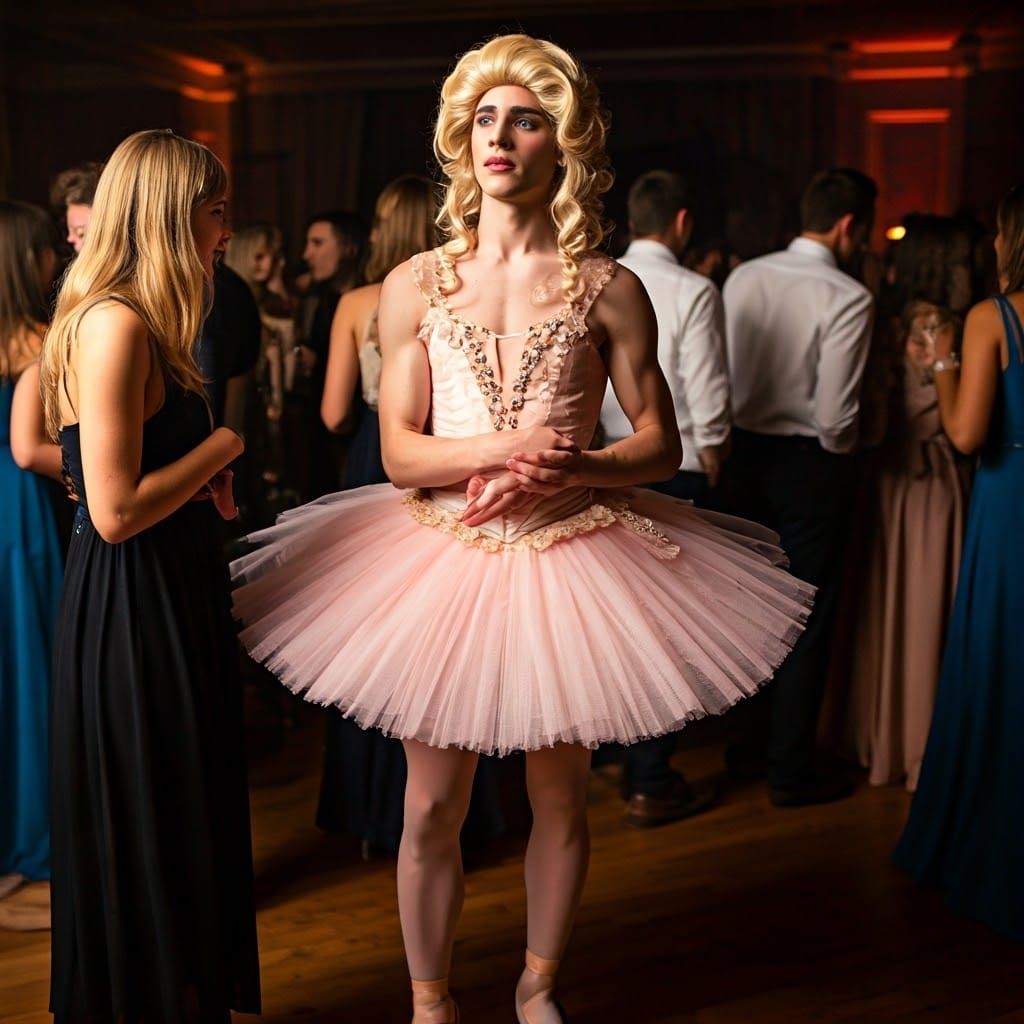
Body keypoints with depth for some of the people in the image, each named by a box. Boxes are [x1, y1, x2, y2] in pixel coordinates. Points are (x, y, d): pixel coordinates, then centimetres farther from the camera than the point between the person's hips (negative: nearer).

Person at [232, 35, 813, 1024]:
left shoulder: (608, 289, -1)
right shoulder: (415, 285, 1)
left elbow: (659, 443, 1)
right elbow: (399, 453, -2)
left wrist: (564, 470, -17)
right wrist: (509, 445, -18)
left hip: (570, 561, 0)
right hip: (443, 563, 1)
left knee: (559, 797, 13)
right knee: (431, 809, 6)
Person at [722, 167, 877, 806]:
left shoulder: (743, 278, 0)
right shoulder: (848, 298, -16)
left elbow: (719, 375, 1)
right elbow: (836, 414, -20)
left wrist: (740, 430, 13)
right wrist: (842, 451, 0)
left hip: (747, 453, 6)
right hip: (811, 465, -5)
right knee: (809, 620, 6)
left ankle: (751, 745, 31)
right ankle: (792, 770, 15)